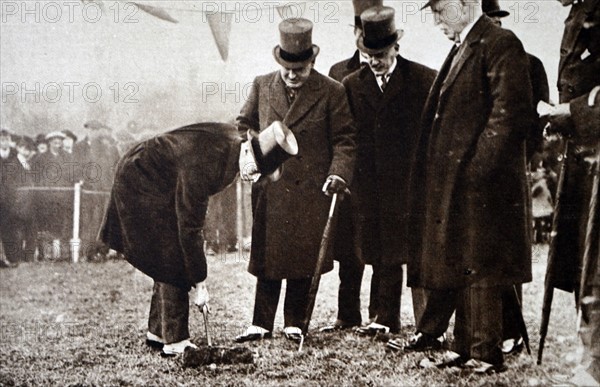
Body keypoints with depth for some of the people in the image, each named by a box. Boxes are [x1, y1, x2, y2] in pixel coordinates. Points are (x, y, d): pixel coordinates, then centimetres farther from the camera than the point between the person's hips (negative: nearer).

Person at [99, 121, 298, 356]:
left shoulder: (235, 141, -14)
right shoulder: (202, 164, -37)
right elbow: (189, 228, -32)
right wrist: (199, 284, -27)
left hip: (163, 185, 9)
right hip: (140, 184, -9)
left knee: (169, 261, 9)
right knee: (173, 260, -12)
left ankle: (157, 333, 19)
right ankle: (175, 342, -7)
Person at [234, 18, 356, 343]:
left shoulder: (331, 92, 0)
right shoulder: (261, 86, 8)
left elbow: (344, 139, 1)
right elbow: (245, 126, 19)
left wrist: (338, 173, -14)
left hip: (311, 191, -2)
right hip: (269, 189, 2)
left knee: (304, 258, 2)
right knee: (267, 256, 4)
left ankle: (295, 324, 14)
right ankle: (261, 324, 11)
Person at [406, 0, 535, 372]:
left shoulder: (501, 44, -10)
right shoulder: (461, 49, 20)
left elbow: (511, 114, -19)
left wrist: (475, 170, -21)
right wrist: (429, 175, 14)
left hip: (479, 182, -10)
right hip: (449, 184, 10)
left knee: (478, 270, -5)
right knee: (454, 267, 14)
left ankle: (486, 353, 3)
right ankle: (465, 346, 24)